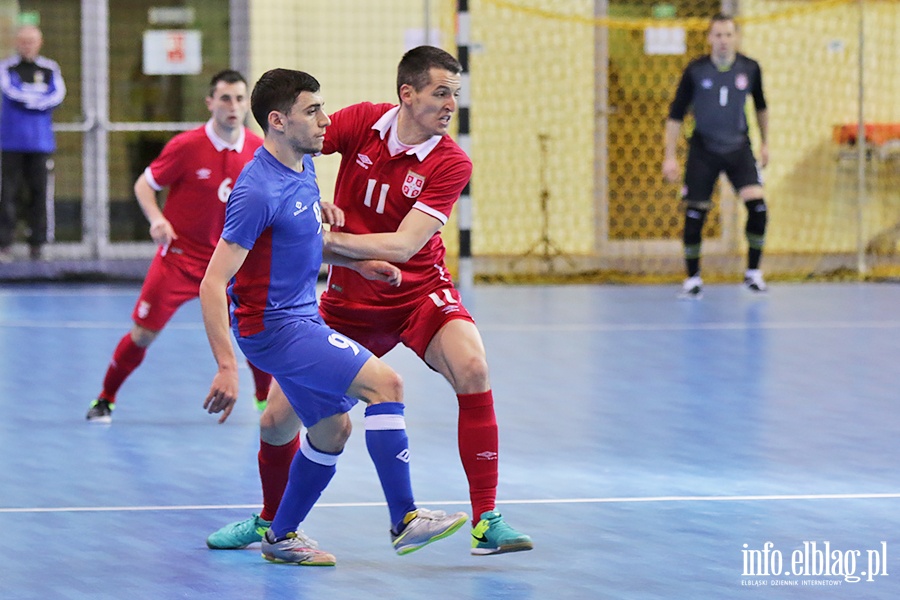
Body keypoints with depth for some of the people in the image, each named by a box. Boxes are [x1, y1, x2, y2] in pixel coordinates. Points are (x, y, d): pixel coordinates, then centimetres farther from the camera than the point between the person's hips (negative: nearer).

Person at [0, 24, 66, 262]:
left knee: (38, 191, 0)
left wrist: (26, 99, -11)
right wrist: (40, 97, -7)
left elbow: (58, 95, -4)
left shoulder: (50, 68, 10)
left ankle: (37, 243, 4)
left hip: (40, 142, 1)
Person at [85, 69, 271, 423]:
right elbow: (144, 185, -5)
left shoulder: (258, 149, -4)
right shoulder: (186, 146, -14)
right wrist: (157, 220, -22)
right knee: (143, 334, -2)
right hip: (179, 256, -2)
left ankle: (266, 400, 16)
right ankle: (105, 399, 19)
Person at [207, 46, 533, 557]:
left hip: (419, 291, -2)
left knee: (472, 368, -31)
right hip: (350, 299, 2)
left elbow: (402, 246, -25)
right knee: (278, 418, 0)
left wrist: (325, 237, -29)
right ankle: (271, 520, 31)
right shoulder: (363, 122, -10)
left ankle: (486, 522, -26)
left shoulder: (451, 164, -17)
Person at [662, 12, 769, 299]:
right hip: (703, 149, -1)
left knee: (757, 205, -15)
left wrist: (765, 143, 17)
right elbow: (676, 114, -3)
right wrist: (670, 156, -6)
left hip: (739, 147, 1)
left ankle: (753, 273, 0)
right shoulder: (695, 71, -9)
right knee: (694, 214, -3)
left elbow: (760, 106, 14)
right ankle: (692, 278, 12)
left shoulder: (750, 68, -4)